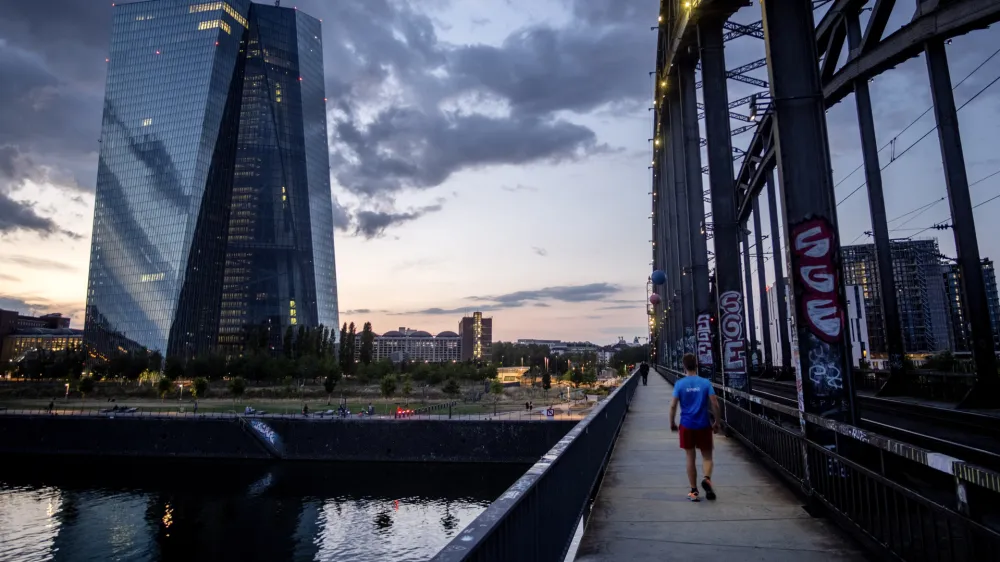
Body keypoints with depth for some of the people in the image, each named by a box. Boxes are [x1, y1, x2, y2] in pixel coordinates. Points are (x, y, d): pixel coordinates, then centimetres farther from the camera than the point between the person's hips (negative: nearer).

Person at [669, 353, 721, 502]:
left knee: (690, 458, 11)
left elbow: (673, 406, -7)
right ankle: (707, 478, -15)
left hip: (686, 426, 0)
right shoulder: (705, 383, -4)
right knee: (707, 456, 12)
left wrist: (672, 423, 6)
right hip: (703, 425, 0)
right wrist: (716, 421, 8)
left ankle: (694, 491, 15)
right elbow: (715, 404, -6)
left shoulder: (679, 384, -5)